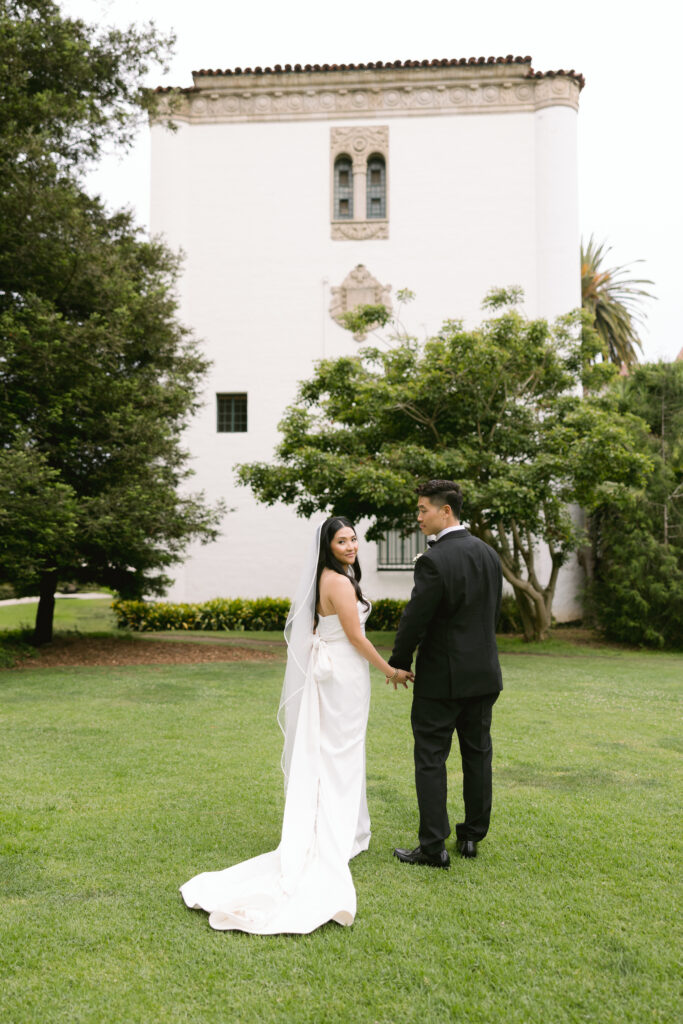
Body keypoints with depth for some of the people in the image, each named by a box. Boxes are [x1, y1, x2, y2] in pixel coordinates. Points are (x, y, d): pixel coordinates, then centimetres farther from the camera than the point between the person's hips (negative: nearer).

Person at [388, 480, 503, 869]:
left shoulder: (434, 561, -19)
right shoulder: (489, 553, 5)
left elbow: (415, 619, -16)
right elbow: (495, 611, 12)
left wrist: (398, 663, -1)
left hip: (441, 676, -7)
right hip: (484, 673, 7)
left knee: (431, 759, 2)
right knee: (478, 754, 14)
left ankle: (434, 848, 6)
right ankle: (472, 837, 25)